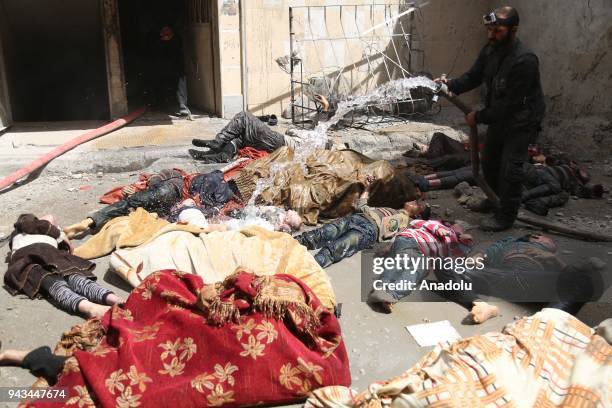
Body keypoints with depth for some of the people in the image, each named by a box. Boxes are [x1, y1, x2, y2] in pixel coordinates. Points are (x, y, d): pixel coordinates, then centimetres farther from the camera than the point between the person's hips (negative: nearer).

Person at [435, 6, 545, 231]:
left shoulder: (524, 61, -29)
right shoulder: (490, 50, -6)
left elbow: (510, 104, -28)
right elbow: (473, 76, -1)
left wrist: (479, 117, -22)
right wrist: (450, 85, -20)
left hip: (521, 120, -8)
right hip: (499, 115, 8)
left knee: (510, 167, -8)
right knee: (489, 161, 15)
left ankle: (506, 216, 7)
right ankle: (495, 200, 36)